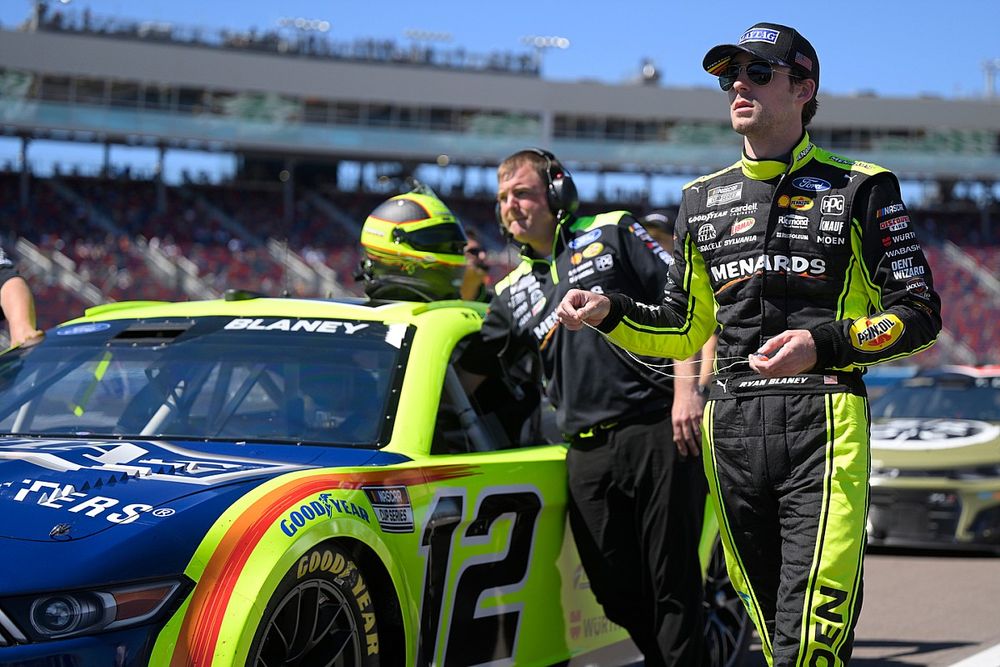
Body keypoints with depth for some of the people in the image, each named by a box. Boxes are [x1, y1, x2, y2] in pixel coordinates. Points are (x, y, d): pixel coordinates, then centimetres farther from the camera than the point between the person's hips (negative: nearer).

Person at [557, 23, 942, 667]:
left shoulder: (859, 189, 4)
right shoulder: (704, 199, 18)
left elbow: (920, 314, 1)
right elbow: (686, 328, 24)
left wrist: (824, 345, -13)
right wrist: (608, 312, 6)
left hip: (824, 423, -5)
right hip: (732, 427, 5)